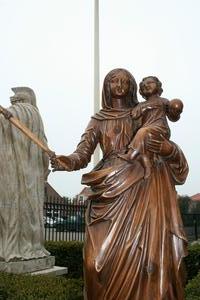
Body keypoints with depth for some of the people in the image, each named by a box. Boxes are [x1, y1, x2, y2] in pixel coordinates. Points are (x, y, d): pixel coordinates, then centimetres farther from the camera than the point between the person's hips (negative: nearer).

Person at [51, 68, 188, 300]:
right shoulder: (98, 120, 15)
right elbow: (83, 153, 3)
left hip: (141, 187, 0)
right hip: (110, 190, 0)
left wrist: (166, 148, -15)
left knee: (147, 250, -7)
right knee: (104, 254, -8)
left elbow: (168, 148, 9)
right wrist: (66, 161, -19)